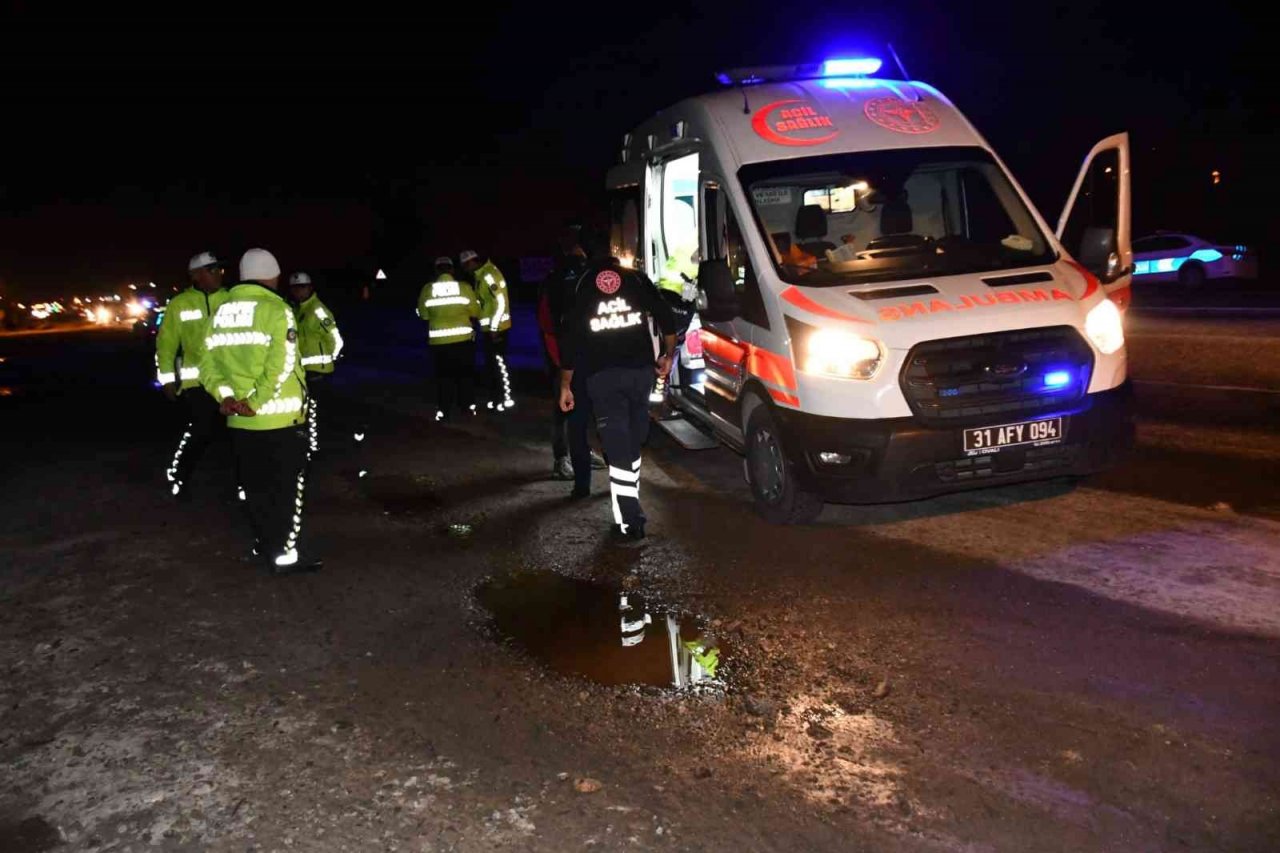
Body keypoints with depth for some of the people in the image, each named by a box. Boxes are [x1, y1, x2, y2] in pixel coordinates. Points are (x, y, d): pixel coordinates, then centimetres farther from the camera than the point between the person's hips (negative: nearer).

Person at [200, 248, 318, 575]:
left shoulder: (222, 311, 10)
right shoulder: (276, 310, -11)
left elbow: (208, 362, 5)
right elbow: (280, 366, -22)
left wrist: (227, 396, -6)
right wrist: (255, 402, -17)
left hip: (240, 419, 6)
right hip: (279, 417, -6)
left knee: (256, 485, 17)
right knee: (286, 486, 3)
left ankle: (264, 543, 28)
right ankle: (284, 554, 6)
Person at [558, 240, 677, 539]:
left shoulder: (580, 286, 9)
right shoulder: (637, 279, 10)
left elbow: (569, 338, 6)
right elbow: (666, 318, 4)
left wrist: (565, 385, 10)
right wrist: (668, 356, 18)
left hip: (602, 374, -1)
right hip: (640, 369, 2)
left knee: (617, 445, -3)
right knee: (634, 439, 18)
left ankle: (630, 520, -9)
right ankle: (628, 491, 33)